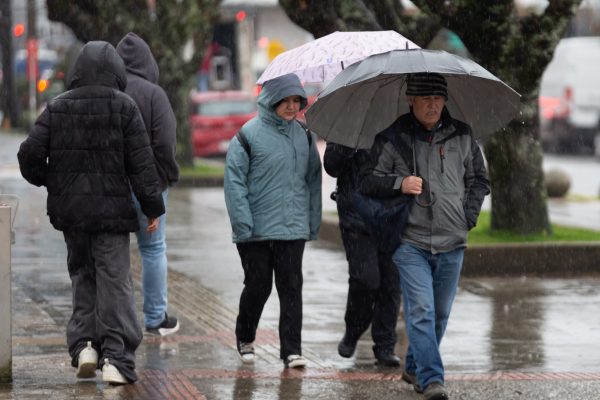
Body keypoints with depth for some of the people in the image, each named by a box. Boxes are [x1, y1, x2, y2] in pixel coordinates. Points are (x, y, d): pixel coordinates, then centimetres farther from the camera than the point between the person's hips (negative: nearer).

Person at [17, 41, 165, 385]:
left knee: (83, 276, 18)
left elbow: (30, 155, -1)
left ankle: (84, 344, 7)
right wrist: (153, 207, -2)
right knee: (114, 282, -2)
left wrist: (48, 181, 18)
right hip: (112, 209, -3)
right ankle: (116, 358, -11)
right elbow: (141, 162, -7)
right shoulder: (124, 107, -5)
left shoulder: (56, 108, 2)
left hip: (69, 211, 3)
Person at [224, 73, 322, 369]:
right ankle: (244, 339, 29)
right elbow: (234, 180, -8)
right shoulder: (249, 134, -7)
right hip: (256, 232, -3)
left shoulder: (304, 136, 9)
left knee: (291, 288, -1)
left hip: (293, 230, 3)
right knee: (258, 286, 6)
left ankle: (291, 349, 2)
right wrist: (243, 223, -13)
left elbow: (313, 180, 15)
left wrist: (313, 222, 10)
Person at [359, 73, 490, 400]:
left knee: (440, 312, 11)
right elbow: (367, 181, 1)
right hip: (411, 241, -3)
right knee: (420, 310, -13)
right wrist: (399, 183, -16)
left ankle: (414, 367, 30)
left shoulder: (462, 136, 9)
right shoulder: (392, 138, 1)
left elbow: (478, 179, 18)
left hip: (452, 242, 3)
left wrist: (468, 216, 5)